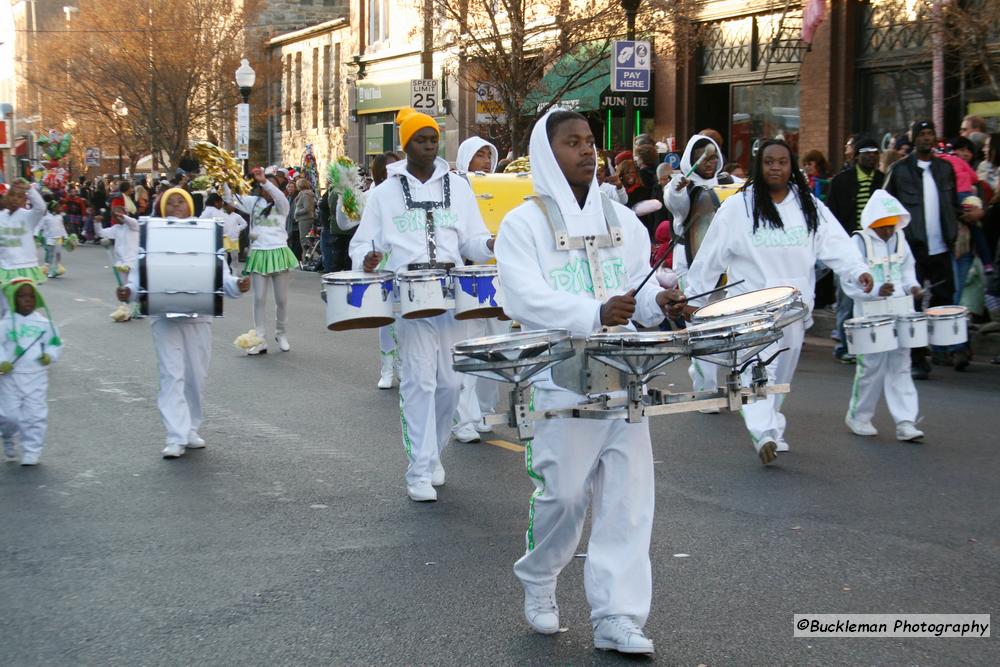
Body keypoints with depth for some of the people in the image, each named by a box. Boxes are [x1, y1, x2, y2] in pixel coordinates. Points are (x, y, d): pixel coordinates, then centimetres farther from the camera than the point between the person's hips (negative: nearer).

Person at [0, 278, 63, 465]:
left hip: (37, 377, 1)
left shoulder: (43, 323, 3)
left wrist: (50, 355, -6)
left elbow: (55, 343, 12)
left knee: (35, 415, -1)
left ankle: (31, 452, 9)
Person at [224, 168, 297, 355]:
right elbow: (230, 199, 5)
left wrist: (264, 180, -34)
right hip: (258, 254, 2)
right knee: (259, 299, 0)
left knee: (282, 299, 6)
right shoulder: (254, 202, 9)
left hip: (279, 253, -1)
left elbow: (280, 196, -21)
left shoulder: (281, 206, 2)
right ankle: (260, 340, 2)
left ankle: (281, 334, 25)